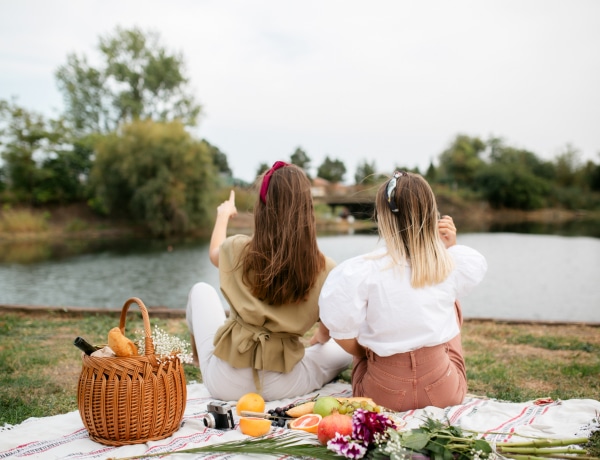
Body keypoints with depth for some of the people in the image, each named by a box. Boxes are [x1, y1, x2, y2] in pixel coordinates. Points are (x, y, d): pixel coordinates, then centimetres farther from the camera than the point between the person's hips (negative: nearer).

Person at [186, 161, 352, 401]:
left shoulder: (238, 250, -10)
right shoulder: (324, 268, -12)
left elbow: (214, 253, 16)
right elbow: (328, 334, 2)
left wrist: (223, 215, 36)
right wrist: (321, 339, 27)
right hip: (283, 388, 0)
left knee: (201, 290, 26)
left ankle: (202, 365, 44)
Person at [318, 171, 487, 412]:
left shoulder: (358, 272, -20)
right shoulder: (451, 263, -10)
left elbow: (345, 339, -14)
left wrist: (371, 353, 5)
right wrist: (451, 245, -2)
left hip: (382, 395, -1)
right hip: (445, 393, 2)